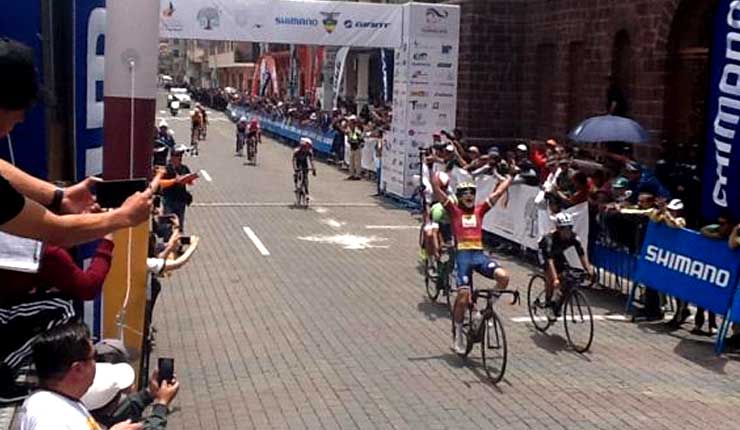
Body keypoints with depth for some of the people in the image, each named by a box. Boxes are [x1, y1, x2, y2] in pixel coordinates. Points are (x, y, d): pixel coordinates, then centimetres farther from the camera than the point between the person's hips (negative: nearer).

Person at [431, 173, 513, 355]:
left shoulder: (479, 210, 18)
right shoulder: (454, 210, 9)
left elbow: (498, 192, 22)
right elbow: (436, 189, 3)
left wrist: (509, 177, 28)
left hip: (479, 254, 3)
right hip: (463, 254, -3)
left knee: (503, 276, -22)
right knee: (463, 296, -8)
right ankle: (457, 334, 10)